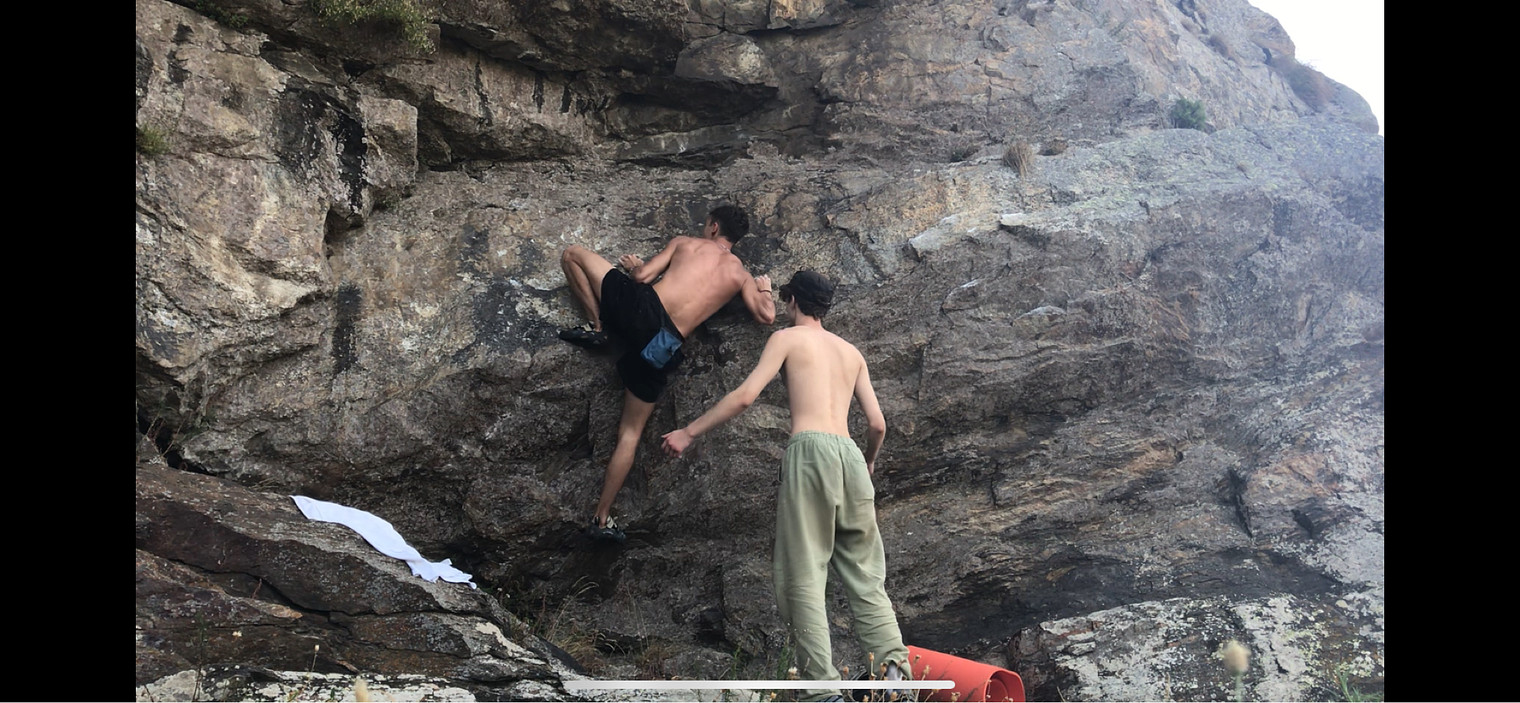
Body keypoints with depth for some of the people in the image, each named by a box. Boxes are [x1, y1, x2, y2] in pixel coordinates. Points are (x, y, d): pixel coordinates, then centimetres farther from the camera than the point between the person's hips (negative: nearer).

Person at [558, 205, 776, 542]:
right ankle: (602, 517, 10)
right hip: (662, 348, 3)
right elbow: (766, 315, 14)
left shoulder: (686, 243, 14)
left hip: (643, 309, -3)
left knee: (573, 255, 12)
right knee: (631, 432, 14)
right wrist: (764, 289, 35)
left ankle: (596, 327, 1)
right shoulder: (740, 274, 17)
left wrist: (633, 265, 32)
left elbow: (643, 275, 8)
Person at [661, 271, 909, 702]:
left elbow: (745, 396, -1)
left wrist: (689, 432, 4)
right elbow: (877, 424, 19)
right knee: (864, 574, 7)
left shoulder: (787, 338, 12)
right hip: (850, 455, 5)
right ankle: (892, 662, -14)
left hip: (810, 449, -5)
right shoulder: (851, 351, 25)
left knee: (804, 577, -6)